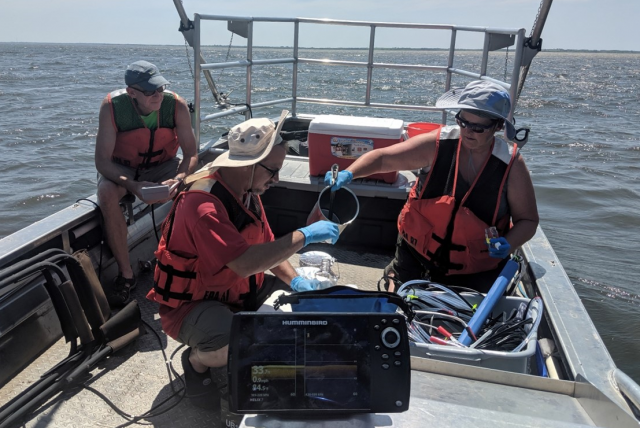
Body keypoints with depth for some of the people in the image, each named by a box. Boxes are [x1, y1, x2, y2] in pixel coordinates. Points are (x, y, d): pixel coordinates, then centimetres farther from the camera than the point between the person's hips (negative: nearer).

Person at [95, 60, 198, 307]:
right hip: (121, 168, -1)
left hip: (162, 166, 1)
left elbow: (191, 155, -15)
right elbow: (102, 160, -22)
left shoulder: (176, 105, -19)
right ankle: (125, 274, -19)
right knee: (106, 194, -34)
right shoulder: (112, 106, -23)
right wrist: (133, 186, -39)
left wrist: (177, 180, -36)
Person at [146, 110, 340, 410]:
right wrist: (304, 235, -34)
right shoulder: (203, 204, -30)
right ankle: (197, 361, 2)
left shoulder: (248, 191, 0)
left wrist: (295, 280, -9)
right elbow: (244, 263, -40)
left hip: (239, 292, 9)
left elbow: (267, 247, 8)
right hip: (192, 303, -9)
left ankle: (224, 357, 12)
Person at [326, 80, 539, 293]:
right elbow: (382, 158, -9)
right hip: (417, 254, 1)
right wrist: (348, 174, -26)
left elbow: (527, 220, -2)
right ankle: (393, 275, 34)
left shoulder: (512, 165, -13)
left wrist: (508, 245, -22)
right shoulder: (438, 145, -13)